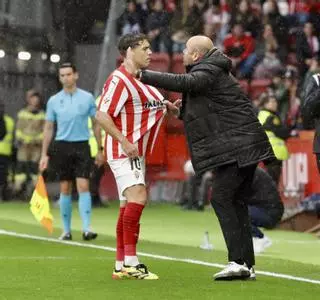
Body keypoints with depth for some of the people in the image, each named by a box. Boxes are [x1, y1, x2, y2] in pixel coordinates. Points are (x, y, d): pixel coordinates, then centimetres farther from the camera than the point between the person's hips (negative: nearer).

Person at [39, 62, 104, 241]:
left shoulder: (87, 98, 2)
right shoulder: (54, 101, 5)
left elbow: (96, 124, 8)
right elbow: (48, 128, 9)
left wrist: (100, 149, 5)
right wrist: (44, 154, 4)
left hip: (82, 146, -1)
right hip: (63, 146, 1)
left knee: (83, 187, -11)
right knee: (65, 189, 4)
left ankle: (86, 229, -15)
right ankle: (67, 230, 12)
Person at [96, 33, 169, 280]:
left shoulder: (141, 79, 16)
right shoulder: (119, 80, -14)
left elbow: (148, 110, 27)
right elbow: (102, 116, -20)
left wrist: (168, 108, 7)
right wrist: (125, 143, -24)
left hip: (136, 152, 10)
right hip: (123, 151, -10)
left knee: (129, 205, 10)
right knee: (138, 196, -22)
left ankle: (121, 266, 14)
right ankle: (131, 262, -25)